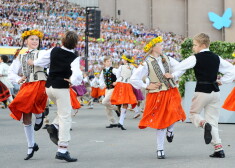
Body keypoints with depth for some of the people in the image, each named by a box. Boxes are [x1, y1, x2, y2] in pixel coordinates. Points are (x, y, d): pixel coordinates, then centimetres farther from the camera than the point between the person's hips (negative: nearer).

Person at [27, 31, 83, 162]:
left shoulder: (54, 51, 4)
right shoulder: (74, 58, -11)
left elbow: (41, 61, 15)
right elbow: (77, 74, -24)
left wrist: (33, 63, 35)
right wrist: (72, 81, -5)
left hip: (49, 87, 7)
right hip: (61, 88, -7)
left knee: (66, 109, 28)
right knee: (65, 117, -3)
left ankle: (55, 126, 3)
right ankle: (62, 150, -8)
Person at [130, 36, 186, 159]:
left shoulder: (167, 59, 6)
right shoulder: (146, 64, -7)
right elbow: (133, 80, -10)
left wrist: (173, 75, -2)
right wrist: (147, 86, -8)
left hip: (172, 92, 3)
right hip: (157, 95, -3)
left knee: (174, 113, -22)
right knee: (161, 122, 1)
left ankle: (170, 129, 13)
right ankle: (160, 149, 16)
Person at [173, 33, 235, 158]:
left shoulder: (195, 58, -7)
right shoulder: (216, 58, 10)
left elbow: (178, 68, -7)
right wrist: (221, 81, 16)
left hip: (202, 91, -5)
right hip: (215, 91, 5)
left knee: (193, 114, 14)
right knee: (213, 121, 9)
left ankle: (204, 124, -20)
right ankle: (218, 148, -1)